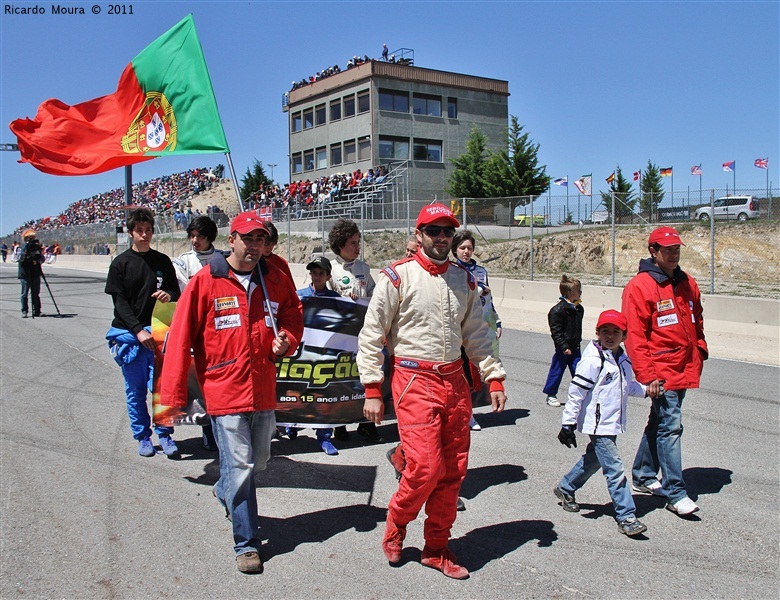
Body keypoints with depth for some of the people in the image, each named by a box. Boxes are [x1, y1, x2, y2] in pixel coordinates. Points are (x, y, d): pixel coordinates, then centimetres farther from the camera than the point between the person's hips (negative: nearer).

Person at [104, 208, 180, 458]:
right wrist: (139, 331, -13)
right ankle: (143, 436, 18)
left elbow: (176, 291, 14)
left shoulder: (163, 261, 8)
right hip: (129, 334, -1)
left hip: (158, 332, 1)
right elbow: (120, 302, -3)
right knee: (135, 390, 6)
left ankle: (164, 434, 9)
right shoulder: (120, 263, 2)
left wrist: (168, 295, -11)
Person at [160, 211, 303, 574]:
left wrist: (286, 340, -3)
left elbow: (293, 317, 21)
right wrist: (173, 395, -8)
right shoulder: (204, 282, -8)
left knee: (258, 462, 20)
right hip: (224, 391, -5)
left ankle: (225, 492, 52)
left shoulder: (276, 281, 4)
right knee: (239, 465, -5)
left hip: (264, 390, 5)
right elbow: (180, 339, -7)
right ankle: (246, 543, 10)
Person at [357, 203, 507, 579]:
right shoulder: (398, 277, -5)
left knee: (453, 470, 7)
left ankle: (436, 549, 24)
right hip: (414, 382, -5)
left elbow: (476, 334, 18)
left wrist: (493, 378, 10)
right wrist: (372, 390, -8)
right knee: (426, 466, -12)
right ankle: (396, 523, 18)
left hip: (455, 381, 5)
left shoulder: (464, 280, 11)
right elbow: (371, 335, -5)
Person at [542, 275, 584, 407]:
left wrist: (578, 341, 17)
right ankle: (551, 395, 18)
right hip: (563, 348, -6)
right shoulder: (558, 310, -17)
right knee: (557, 370, 4)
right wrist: (564, 347, -20)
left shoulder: (579, 309, 7)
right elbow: (556, 331, -17)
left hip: (575, 347, 6)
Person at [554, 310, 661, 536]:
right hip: (598, 424, -9)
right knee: (615, 469, -9)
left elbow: (627, 386, 25)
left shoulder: (622, 359, 9)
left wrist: (646, 389, 8)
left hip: (613, 424, 9)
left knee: (593, 459, 22)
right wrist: (568, 424, -16)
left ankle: (565, 488, 41)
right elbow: (576, 392, -16)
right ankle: (626, 517, -3)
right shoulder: (593, 360, -17)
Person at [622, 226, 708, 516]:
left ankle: (643, 476, 30)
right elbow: (634, 335, -14)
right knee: (670, 426, -8)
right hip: (661, 370, -7)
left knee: (660, 423, 17)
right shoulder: (639, 286, -11)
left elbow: (696, 322, 24)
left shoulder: (687, 284, 12)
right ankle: (675, 493, -2)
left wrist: (700, 351, 14)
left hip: (685, 369, 7)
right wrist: (646, 374, -18)